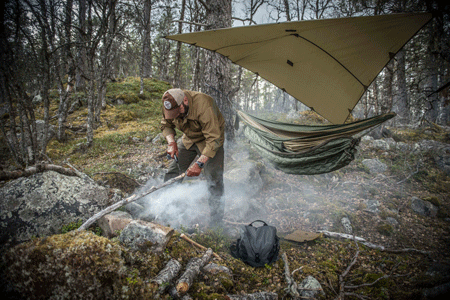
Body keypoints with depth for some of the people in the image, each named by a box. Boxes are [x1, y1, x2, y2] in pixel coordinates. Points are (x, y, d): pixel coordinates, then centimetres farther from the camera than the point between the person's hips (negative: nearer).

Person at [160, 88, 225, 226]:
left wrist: (200, 163, -40)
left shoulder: (204, 106, -39)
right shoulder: (170, 104, -19)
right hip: (188, 139, 6)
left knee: (214, 178, -13)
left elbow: (214, 139, -37)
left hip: (210, 139, -6)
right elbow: (166, 125, 1)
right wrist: (171, 142, -17)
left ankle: (215, 222, -1)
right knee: (173, 171, 8)